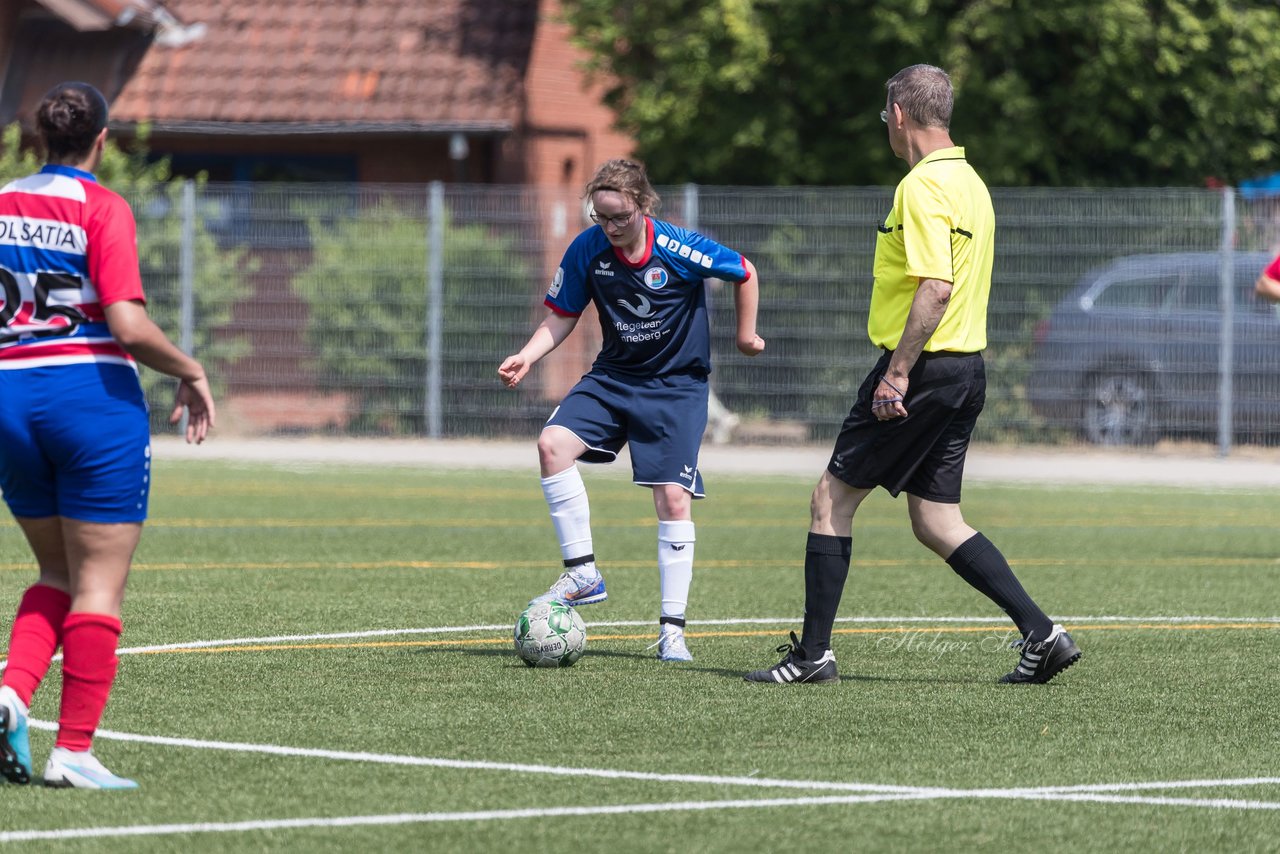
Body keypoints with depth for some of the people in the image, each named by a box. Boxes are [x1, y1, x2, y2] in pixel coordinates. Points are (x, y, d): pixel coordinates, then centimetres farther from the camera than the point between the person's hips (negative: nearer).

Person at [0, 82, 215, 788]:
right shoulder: (102, 209, -9)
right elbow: (129, 327, -17)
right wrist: (191, 373, -2)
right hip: (93, 396, -6)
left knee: (58, 573, 19)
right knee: (100, 583, 1)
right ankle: (74, 750, -2)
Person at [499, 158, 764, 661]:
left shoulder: (680, 250, -18)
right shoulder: (587, 250, -9)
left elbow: (745, 274, -1)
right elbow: (561, 318, 3)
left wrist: (745, 334, 8)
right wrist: (527, 357, -13)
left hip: (678, 385, -3)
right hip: (613, 376, 3)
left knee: (673, 498, -11)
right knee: (553, 444, -21)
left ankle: (672, 628, -1)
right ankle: (583, 574, -12)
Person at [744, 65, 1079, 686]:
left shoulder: (924, 186, -15)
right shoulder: (970, 181, 15)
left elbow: (936, 287, -24)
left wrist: (898, 373, -24)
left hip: (924, 368, -9)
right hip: (967, 371, 9)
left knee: (833, 498, 0)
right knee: (936, 521, 11)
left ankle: (813, 653, 1)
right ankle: (1041, 634, 2)